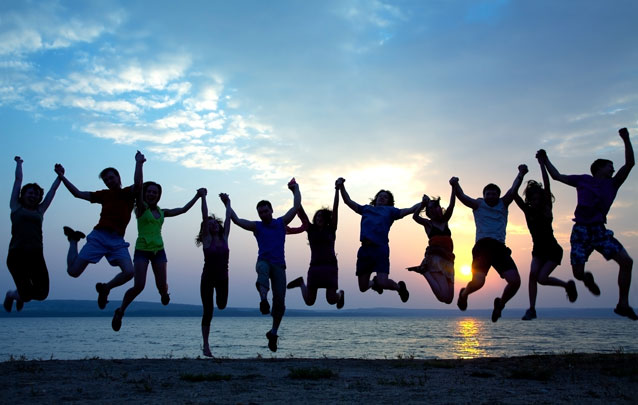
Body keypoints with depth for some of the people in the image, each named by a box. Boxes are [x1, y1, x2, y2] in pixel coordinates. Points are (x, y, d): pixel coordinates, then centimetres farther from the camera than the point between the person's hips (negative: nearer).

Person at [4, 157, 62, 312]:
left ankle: (22, 294, 29)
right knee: (27, 294, -13)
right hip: (17, 254, -3)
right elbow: (18, 180, 19)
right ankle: (11, 294, 25)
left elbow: (53, 189, 25)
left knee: (42, 294, -8)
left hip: (36, 255, 4)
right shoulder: (16, 206, 12)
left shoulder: (40, 211, 18)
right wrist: (19, 163, 30)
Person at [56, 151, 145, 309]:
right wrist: (62, 176, 17)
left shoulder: (128, 193, 12)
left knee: (129, 272, -23)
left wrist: (138, 164, -25)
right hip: (98, 236, 1)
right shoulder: (104, 194, 19)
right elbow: (78, 194, 20)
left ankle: (105, 288, 8)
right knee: (73, 271, -5)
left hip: (117, 240, -1)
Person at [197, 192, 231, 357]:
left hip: (222, 278, 4)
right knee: (208, 312, -2)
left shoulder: (224, 238, 3)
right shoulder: (207, 239, -7)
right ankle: (206, 345, 9)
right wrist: (203, 198, -13)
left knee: (222, 305, 1)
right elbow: (205, 217, -13)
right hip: (208, 278, -3)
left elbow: (228, 219, 4)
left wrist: (228, 203, 8)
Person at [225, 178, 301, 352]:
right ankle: (263, 300, -64)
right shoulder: (256, 226, 13)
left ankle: (273, 333, 10)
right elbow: (237, 220, 6)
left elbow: (296, 207, 14)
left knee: (279, 301, -3)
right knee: (263, 270, -41)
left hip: (279, 264, 1)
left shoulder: (281, 222, 14)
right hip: (264, 261, -1)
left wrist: (296, 189, 18)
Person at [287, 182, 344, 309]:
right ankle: (302, 283, 34)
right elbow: (301, 212, 4)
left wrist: (337, 190, -3)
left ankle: (340, 294, 28)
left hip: (330, 266, -1)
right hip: (315, 266, 1)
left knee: (331, 299, -9)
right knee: (309, 301, 2)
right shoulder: (311, 229, 9)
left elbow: (335, 209, 2)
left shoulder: (331, 229, 7)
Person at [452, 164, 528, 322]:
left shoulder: (503, 204, 21)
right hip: (483, 245, -3)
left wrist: (521, 175, -10)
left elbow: (513, 190, 6)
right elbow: (462, 197, 0)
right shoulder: (478, 205, 15)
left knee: (515, 281, -12)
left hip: (500, 247, 3)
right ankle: (464, 294, 16)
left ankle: (500, 303, 19)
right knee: (478, 282, -20)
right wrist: (455, 185, -20)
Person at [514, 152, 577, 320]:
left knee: (542, 278, -16)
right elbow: (514, 194, -11)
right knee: (533, 274, -19)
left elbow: (547, 186, -18)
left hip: (553, 250, -4)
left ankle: (568, 285, 11)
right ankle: (532, 309, -15)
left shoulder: (546, 208, -9)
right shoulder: (528, 211, 0)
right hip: (538, 250, 4)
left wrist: (541, 163, -18)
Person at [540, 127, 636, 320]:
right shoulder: (583, 180, 13)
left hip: (600, 231, 2)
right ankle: (588, 278, 30)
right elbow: (557, 176, 20)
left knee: (626, 261, -16)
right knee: (578, 273, -10)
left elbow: (630, 163, 7)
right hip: (581, 230, -2)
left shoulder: (612, 184, 16)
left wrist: (626, 140, -1)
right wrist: (545, 160, 19)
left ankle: (623, 304, -4)